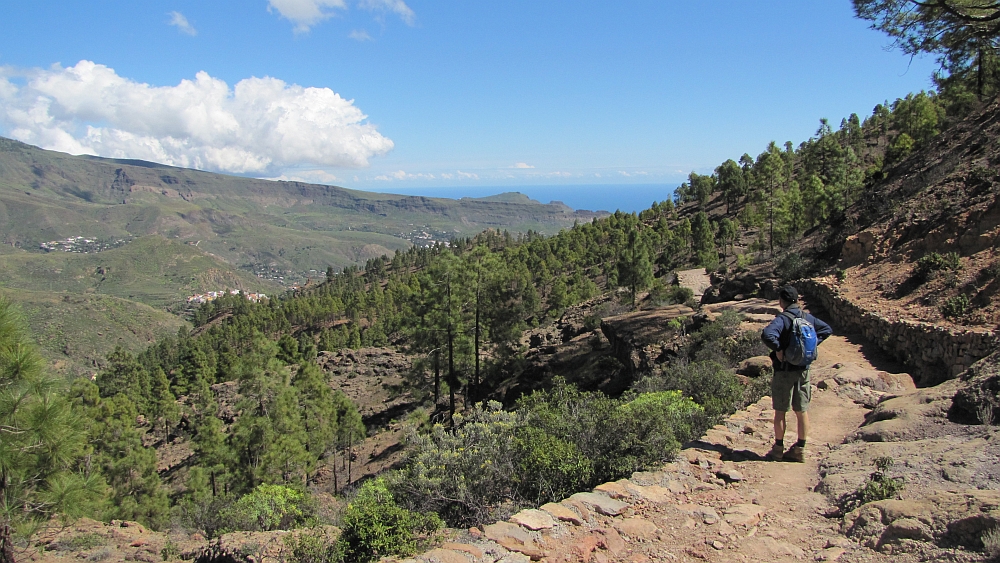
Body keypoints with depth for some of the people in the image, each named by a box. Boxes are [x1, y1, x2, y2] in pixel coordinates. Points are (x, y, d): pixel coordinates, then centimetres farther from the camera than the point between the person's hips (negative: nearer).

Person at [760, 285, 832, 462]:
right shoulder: (808, 318, 4)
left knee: (780, 411, 4)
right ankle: (800, 449, 15)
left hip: (785, 370, -6)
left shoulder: (782, 319, -16)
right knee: (802, 411, 9)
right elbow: (827, 329, 17)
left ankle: (778, 449, 11)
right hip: (804, 370, 6)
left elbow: (767, 335, -33)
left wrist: (778, 350, -19)